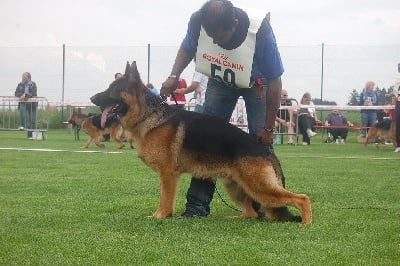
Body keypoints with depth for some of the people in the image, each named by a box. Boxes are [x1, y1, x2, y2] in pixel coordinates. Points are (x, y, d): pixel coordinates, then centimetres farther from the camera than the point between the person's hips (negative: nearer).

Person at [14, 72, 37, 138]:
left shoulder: (33, 84, 1)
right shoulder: (20, 84, 9)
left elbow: (34, 93, -12)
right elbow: (16, 93, 3)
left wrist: (25, 95, -23)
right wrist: (22, 96, -17)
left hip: (32, 103, -1)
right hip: (23, 103, 1)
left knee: (32, 120, -4)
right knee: (22, 109, -34)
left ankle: (31, 135, 3)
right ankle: (22, 126, -34)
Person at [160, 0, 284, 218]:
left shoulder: (260, 32, -39)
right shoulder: (198, 21, -29)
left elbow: (274, 82, -26)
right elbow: (188, 47, -2)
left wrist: (268, 128, -22)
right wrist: (174, 75, -19)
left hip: (256, 83, -3)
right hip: (220, 80, 3)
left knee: (261, 141, -12)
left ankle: (263, 204, -4)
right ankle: (198, 204, -2)